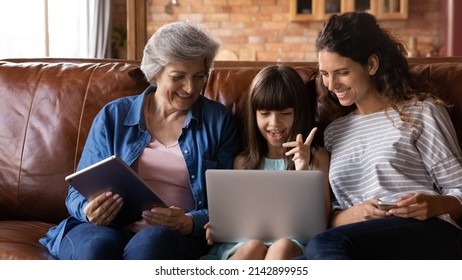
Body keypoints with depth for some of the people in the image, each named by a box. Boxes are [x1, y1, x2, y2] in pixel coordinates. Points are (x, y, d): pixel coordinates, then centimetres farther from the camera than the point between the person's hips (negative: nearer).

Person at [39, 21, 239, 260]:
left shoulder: (218, 121, 11)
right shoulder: (113, 117, 13)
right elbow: (79, 191, 12)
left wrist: (190, 223, -16)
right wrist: (89, 211, -13)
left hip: (179, 238, -1)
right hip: (109, 228, 1)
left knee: (151, 241, -37)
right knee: (97, 245, -36)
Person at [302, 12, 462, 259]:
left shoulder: (421, 112, 11)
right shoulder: (334, 132, 25)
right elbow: (329, 218, 16)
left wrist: (434, 205, -16)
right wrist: (351, 215, -6)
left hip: (428, 234, -4)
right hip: (367, 249, 4)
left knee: (323, 247, -34)